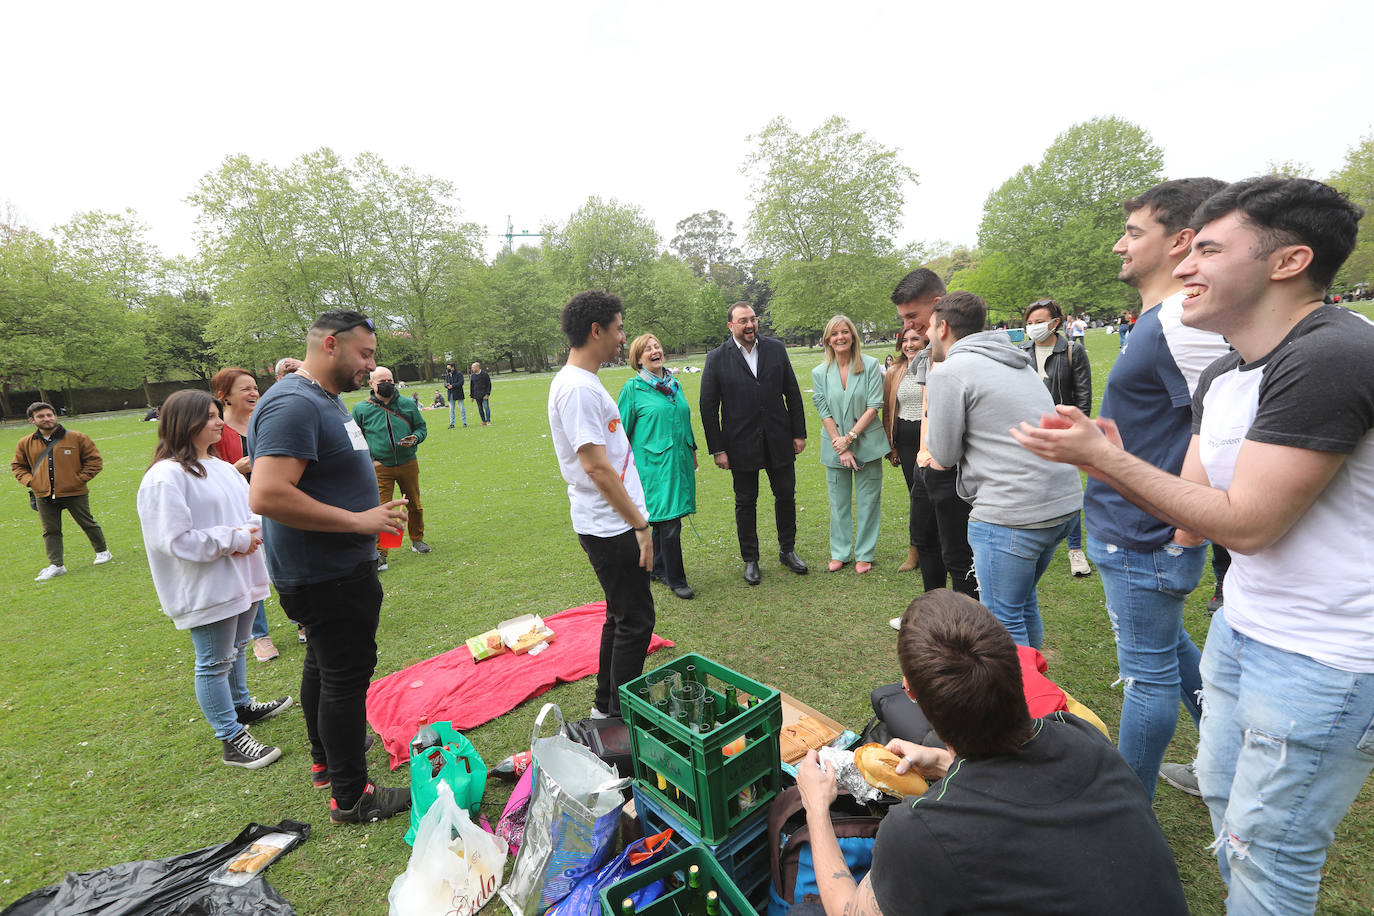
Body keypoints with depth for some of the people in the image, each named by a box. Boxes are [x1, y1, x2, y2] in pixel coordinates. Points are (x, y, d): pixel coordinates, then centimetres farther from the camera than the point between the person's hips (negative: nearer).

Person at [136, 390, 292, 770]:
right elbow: (176, 539, -21)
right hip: (206, 590, -8)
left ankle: (241, 706, 43)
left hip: (242, 579, 8)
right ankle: (232, 740, 14)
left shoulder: (222, 466, 10)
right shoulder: (166, 477, -17)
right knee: (215, 662, 3)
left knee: (236, 648, 24)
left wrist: (252, 531, -6)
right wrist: (234, 540, -18)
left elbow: (254, 509, 15)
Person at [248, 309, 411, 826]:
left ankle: (326, 762, 43)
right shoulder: (294, 404, -22)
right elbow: (267, 496, -31)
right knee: (347, 675, 1)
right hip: (327, 575, -11)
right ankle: (350, 796, 17)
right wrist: (357, 520, -26)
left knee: (324, 664, 23)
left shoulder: (324, 399, 12)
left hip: (330, 569, 11)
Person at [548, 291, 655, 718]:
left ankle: (606, 706, 36)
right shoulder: (577, 387, -19)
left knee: (621, 615, 20)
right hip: (609, 526, -10)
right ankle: (621, 717, 18)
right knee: (635, 619, 1)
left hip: (610, 523, 10)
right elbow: (596, 466, -24)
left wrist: (635, 518, 20)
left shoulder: (583, 381, 14)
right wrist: (640, 524, -20)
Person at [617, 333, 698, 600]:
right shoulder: (633, 388, -6)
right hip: (654, 465, -6)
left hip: (679, 462, 6)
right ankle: (676, 580, 8)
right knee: (669, 523, -6)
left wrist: (692, 451, 23)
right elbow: (622, 430, -3)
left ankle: (658, 568, 31)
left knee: (664, 520, 15)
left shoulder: (674, 384, 12)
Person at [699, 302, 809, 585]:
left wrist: (799, 433, 4)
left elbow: (792, 392, 7)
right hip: (741, 444, -2)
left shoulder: (776, 349, 3)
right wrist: (717, 449, -7)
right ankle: (750, 560, 25)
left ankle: (787, 550, 33)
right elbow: (708, 407, -4)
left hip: (779, 441, 3)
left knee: (786, 496, 13)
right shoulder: (717, 358, -5)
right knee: (745, 502, 9)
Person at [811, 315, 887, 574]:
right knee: (838, 501, 10)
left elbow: (874, 406, -8)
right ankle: (839, 553, 25)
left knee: (868, 499, 5)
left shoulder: (870, 365, -2)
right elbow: (824, 413, -1)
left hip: (867, 443, -1)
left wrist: (850, 436, -14)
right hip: (835, 446, 2)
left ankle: (864, 554, 20)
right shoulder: (819, 373, 3)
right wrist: (841, 447, -9)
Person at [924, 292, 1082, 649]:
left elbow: (944, 455, -5)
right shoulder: (1017, 361, 16)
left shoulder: (948, 372, -10)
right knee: (1025, 600, 24)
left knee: (1004, 619, 4)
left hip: (1012, 514, -9)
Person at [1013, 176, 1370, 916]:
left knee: (1267, 852, 10)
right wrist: (1111, 464, -11)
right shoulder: (1222, 377, 5)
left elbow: (1243, 523, -25)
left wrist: (1107, 458, -21)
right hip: (1240, 628, 9)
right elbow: (1195, 504, 5)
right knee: (1224, 802, 25)